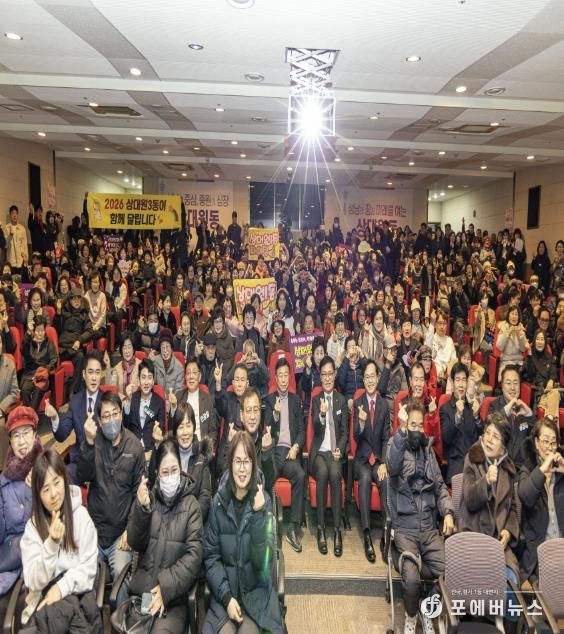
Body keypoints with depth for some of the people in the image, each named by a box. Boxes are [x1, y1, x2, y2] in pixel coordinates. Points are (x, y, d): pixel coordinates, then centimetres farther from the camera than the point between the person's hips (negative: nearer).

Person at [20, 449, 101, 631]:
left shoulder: (80, 515, -5)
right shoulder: (33, 526, -2)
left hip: (77, 592, 0)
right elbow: (33, 582, -8)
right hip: (45, 599, 0)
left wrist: (62, 587, -17)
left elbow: (89, 566, -3)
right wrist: (51, 544, -22)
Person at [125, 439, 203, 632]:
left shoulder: (191, 504, -1)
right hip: (142, 589, 3)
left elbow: (194, 555, -4)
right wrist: (141, 508, -16)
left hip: (175, 595, -3)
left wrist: (166, 588, -13)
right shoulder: (148, 498, 7)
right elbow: (135, 544, 0)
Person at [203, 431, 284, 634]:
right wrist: (227, 597, -10)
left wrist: (258, 514, -25)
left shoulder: (264, 501, -7)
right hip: (224, 591, 1)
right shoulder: (219, 501, -5)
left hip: (255, 591, -1)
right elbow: (210, 555, 1)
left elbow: (264, 560, -14)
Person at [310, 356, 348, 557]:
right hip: (319, 451, 0)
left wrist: (340, 449, -10)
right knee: (323, 472, -31)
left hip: (336, 452, 0)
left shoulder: (342, 400, 10)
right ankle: (321, 529, -22)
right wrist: (322, 415, -26)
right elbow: (316, 430, -5)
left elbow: (345, 431, 8)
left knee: (335, 473, -30)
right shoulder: (315, 399, 7)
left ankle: (337, 530, -24)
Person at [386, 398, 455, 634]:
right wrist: (401, 430, -41)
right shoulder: (395, 446, -5)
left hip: (430, 527, 5)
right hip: (404, 528, -5)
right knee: (411, 579, -25)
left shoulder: (428, 451, 12)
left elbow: (440, 486, 13)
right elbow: (392, 467, -30)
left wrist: (448, 512, -6)